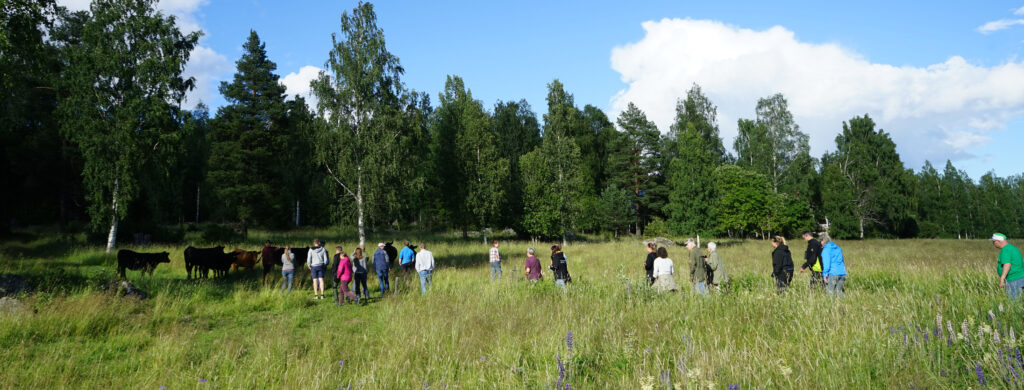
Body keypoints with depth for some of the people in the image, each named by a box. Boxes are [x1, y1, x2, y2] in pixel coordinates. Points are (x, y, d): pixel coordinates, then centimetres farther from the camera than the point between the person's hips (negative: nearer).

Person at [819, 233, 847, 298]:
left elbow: (826, 263, -13)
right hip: (842, 273, 7)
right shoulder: (838, 248, 17)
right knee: (838, 291, 15)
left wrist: (824, 275, -11)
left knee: (829, 292, -2)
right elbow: (842, 261, 23)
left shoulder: (826, 250, -6)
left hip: (833, 273, -7)